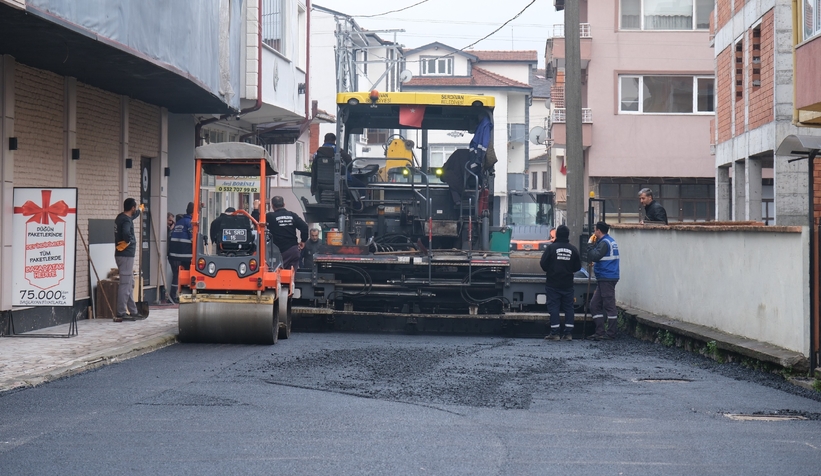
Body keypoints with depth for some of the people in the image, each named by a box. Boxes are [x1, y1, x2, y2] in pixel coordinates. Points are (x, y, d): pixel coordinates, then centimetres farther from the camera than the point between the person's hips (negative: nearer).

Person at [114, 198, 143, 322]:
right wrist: (128, 242, -17)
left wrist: (140, 210, 56)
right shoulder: (126, 220, -16)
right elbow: (126, 233, -37)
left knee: (130, 284, 15)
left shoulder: (121, 217, 14)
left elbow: (132, 216, 38)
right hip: (126, 255, -10)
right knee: (125, 284, -9)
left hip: (124, 255, 10)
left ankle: (132, 311, 20)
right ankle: (120, 313, -11)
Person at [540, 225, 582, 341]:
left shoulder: (551, 247, -10)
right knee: (568, 307, 8)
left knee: (554, 307, 0)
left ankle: (555, 333, -4)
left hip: (553, 283, -3)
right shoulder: (573, 249, 0)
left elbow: (543, 263, -8)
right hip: (568, 284, 3)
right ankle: (569, 333, 5)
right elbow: (578, 267, 5)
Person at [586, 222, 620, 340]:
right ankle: (600, 331, 12)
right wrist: (593, 244, 11)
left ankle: (610, 333, -4)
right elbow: (597, 257, 19)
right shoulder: (610, 241, 19)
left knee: (609, 305, -6)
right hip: (604, 278, 10)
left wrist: (590, 244, -9)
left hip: (607, 279, -10)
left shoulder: (605, 242, -13)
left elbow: (594, 257, -21)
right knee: (594, 305, 11)